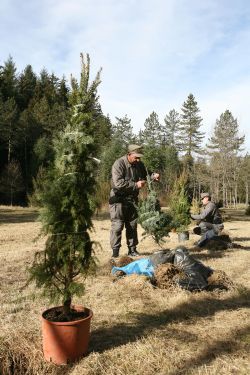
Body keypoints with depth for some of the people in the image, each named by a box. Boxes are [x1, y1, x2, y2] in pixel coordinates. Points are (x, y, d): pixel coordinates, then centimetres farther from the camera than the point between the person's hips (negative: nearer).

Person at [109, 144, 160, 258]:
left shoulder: (139, 164, 2)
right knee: (117, 226, -5)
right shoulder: (119, 164, -19)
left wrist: (153, 176, -3)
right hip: (119, 199, -6)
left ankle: (132, 249, 21)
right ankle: (115, 252, 3)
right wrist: (136, 185, -27)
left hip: (132, 199, 6)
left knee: (132, 225, 11)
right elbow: (118, 183, -29)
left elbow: (145, 175, 19)